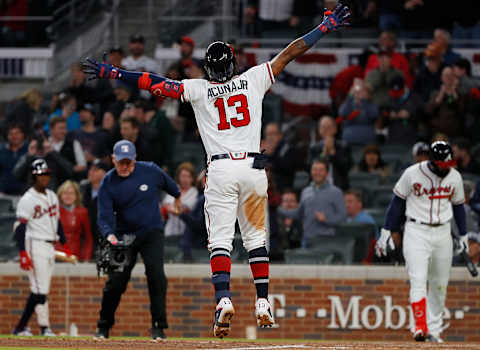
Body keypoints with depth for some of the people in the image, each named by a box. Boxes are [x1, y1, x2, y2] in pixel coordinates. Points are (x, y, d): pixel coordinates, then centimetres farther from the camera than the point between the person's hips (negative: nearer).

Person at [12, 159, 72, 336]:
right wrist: (23, 254, -21)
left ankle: (21, 327, 11)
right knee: (40, 288, -10)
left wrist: (65, 245, 18)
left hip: (50, 247, 8)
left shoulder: (52, 197, 16)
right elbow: (20, 228, -14)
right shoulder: (27, 200, -9)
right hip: (35, 246, -8)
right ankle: (44, 328, -10)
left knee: (39, 289, 6)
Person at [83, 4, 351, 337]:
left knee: (220, 238, -4)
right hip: (254, 168, 2)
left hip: (221, 169, -2)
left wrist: (112, 72, 7)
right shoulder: (253, 80, 7)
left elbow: (154, 82, 1)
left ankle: (224, 298, -23)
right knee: (256, 236, 13)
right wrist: (326, 27, 16)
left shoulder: (198, 89, 3)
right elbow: (290, 52, 10)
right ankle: (263, 303, 9)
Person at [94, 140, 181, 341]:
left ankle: (158, 326, -12)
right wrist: (109, 234, -36)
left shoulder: (150, 171, -8)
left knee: (156, 275, -18)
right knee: (115, 281, -4)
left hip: (152, 232, 0)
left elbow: (167, 183, 16)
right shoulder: (107, 184, -10)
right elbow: (104, 217, -15)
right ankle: (104, 326, 16)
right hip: (124, 236, 0)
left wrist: (177, 196, 35)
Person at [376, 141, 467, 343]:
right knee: (418, 280, -17)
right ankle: (420, 327, -25)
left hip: (443, 233, 4)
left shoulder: (454, 177, 2)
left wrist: (463, 235, 17)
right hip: (416, 232, -4)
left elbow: (458, 205, 15)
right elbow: (397, 201, -1)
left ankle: (434, 330, 14)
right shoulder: (413, 174, -9)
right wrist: (386, 231, -3)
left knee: (439, 285, 6)